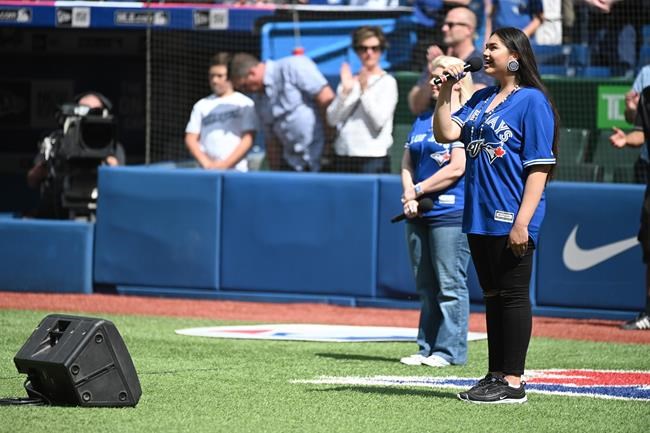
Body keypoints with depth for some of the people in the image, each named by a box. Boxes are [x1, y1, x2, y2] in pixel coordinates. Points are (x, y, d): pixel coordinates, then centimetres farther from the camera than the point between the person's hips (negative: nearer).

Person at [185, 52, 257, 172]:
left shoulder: (245, 104, 4)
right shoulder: (202, 105, 13)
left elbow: (248, 139, -2)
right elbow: (191, 139, 10)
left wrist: (226, 164, -9)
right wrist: (206, 162, -6)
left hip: (236, 170, -3)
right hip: (207, 171, 3)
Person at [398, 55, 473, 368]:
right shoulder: (422, 120, 18)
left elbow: (457, 169, -14)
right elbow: (407, 164, 16)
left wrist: (417, 191, -9)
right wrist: (409, 198, -2)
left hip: (450, 214, -8)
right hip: (419, 214, 8)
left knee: (450, 285, -7)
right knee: (426, 287, 10)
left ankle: (450, 350, -4)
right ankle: (427, 348, 15)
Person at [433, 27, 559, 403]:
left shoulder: (532, 101, -8)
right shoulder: (480, 100, 16)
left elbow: (540, 167, -13)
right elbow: (446, 133, 8)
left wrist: (522, 221, -19)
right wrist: (446, 91, 0)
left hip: (512, 219, -8)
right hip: (480, 218, 8)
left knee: (513, 296, -4)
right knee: (493, 297, 12)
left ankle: (512, 382, -2)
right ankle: (496, 376, 18)